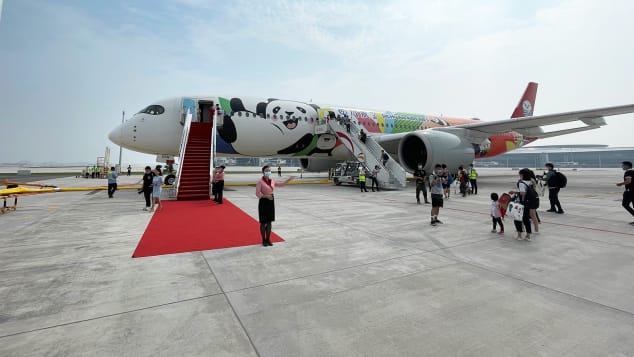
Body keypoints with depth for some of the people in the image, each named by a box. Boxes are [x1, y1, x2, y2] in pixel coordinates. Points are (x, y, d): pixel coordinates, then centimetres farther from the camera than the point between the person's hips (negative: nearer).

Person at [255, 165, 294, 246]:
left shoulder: (272, 181, 5)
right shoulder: (260, 182, -13)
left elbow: (281, 184, 19)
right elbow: (257, 194, -15)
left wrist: (289, 179, 12)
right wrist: (266, 196, -28)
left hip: (271, 202, 6)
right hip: (263, 202, -6)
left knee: (269, 222, 12)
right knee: (263, 222, 6)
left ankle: (268, 239, 25)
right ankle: (264, 240, 20)